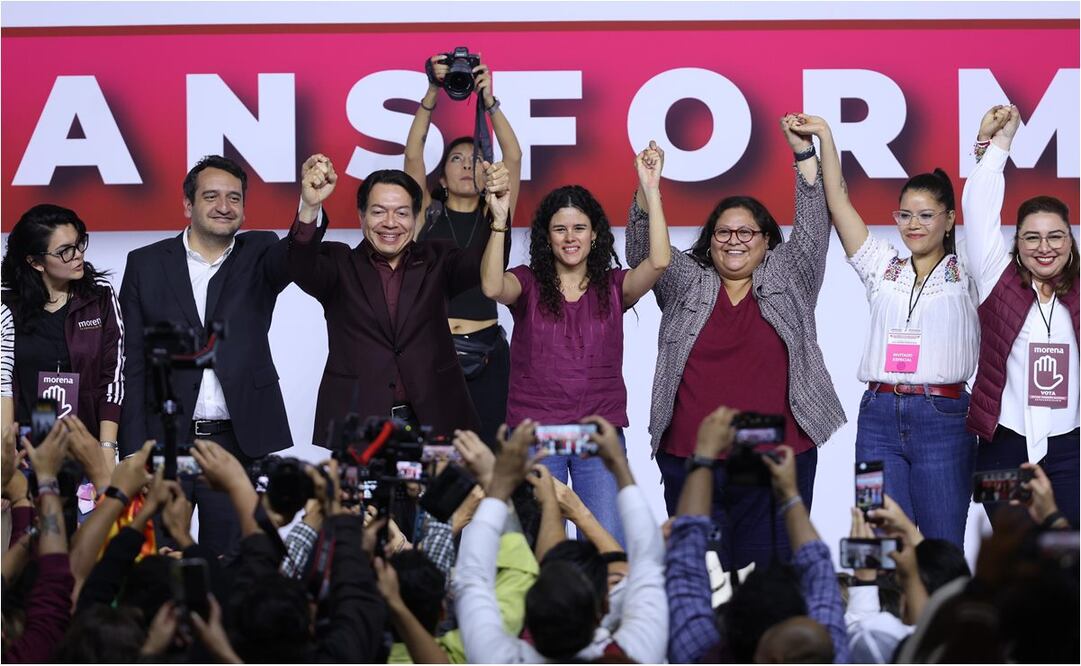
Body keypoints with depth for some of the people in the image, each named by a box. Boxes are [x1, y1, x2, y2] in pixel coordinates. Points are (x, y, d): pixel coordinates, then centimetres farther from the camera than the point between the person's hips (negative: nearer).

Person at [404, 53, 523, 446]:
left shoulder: (493, 216, 12)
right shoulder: (428, 216, 11)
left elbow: (513, 157, 2)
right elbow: (413, 154, 2)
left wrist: (489, 101, -6)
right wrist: (433, 93, -6)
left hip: (485, 352, 1)